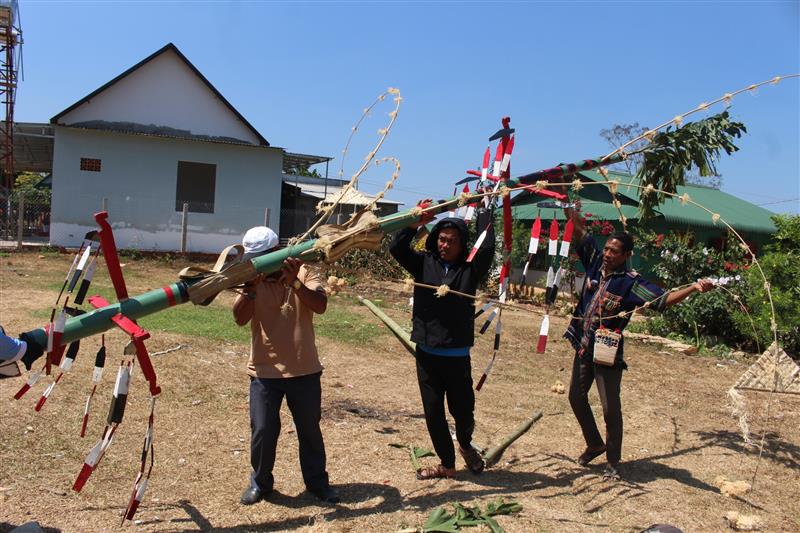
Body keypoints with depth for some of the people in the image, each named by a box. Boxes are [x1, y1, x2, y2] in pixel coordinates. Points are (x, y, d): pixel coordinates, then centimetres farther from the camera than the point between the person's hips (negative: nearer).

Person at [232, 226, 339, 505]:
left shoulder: (304, 274, -5)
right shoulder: (252, 281, 0)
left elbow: (320, 305, -21)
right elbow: (240, 318, -14)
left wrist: (295, 282, -35)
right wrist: (251, 288, -29)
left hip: (304, 370, 0)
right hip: (264, 371, 1)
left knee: (310, 429, 12)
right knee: (263, 430, 1)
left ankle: (317, 480, 30)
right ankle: (260, 482, 25)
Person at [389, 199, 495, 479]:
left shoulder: (470, 269, -2)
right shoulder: (425, 263, 2)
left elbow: (487, 248, -18)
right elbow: (396, 248, -8)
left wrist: (483, 211, -11)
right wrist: (417, 221, -16)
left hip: (457, 357, -2)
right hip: (426, 354, 2)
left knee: (463, 410, 6)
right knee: (433, 414, 9)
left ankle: (465, 445, 40)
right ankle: (447, 464, 29)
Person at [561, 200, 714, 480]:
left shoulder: (631, 282, -14)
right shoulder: (595, 263, 0)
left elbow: (662, 299, -21)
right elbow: (581, 233, 3)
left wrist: (693, 288, -34)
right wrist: (572, 212, -10)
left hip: (607, 352, -6)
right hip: (584, 346, 6)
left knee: (610, 408, 1)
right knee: (576, 397, 17)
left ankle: (613, 461, 19)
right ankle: (595, 444, 38)